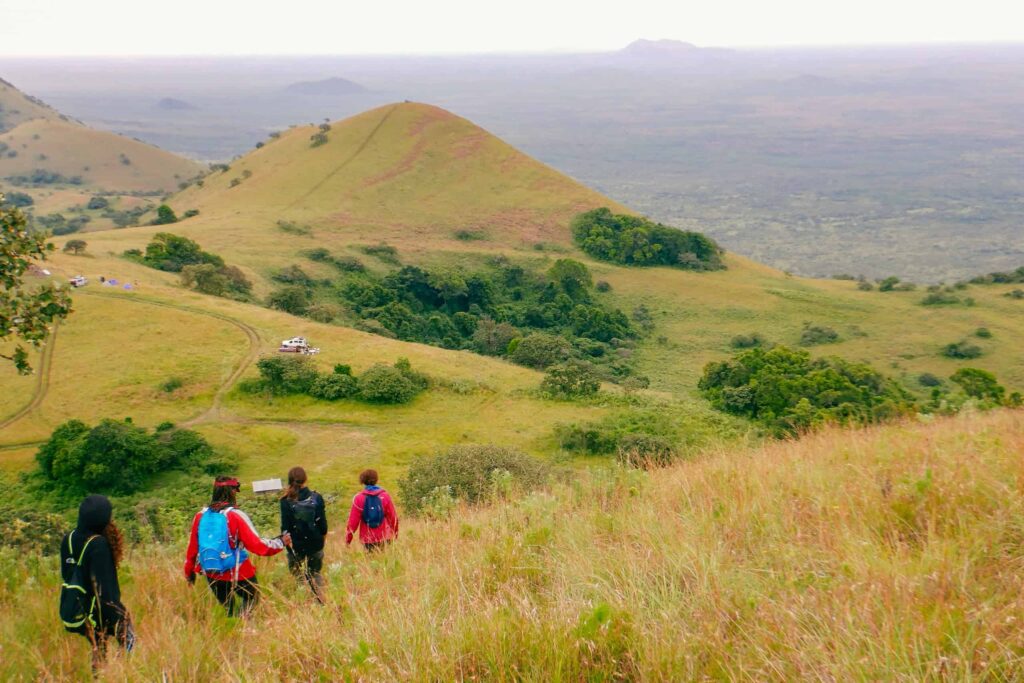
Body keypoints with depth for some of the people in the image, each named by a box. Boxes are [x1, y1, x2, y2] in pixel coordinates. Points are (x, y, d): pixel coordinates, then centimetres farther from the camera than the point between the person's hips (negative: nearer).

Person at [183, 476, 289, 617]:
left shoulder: (200, 516, -2)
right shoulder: (236, 516, -16)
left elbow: (192, 547, 6)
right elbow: (256, 545, -16)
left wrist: (189, 572, 20)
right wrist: (280, 542, -2)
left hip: (212, 576, 5)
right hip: (238, 573, -5)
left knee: (228, 609, 23)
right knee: (252, 598, 12)